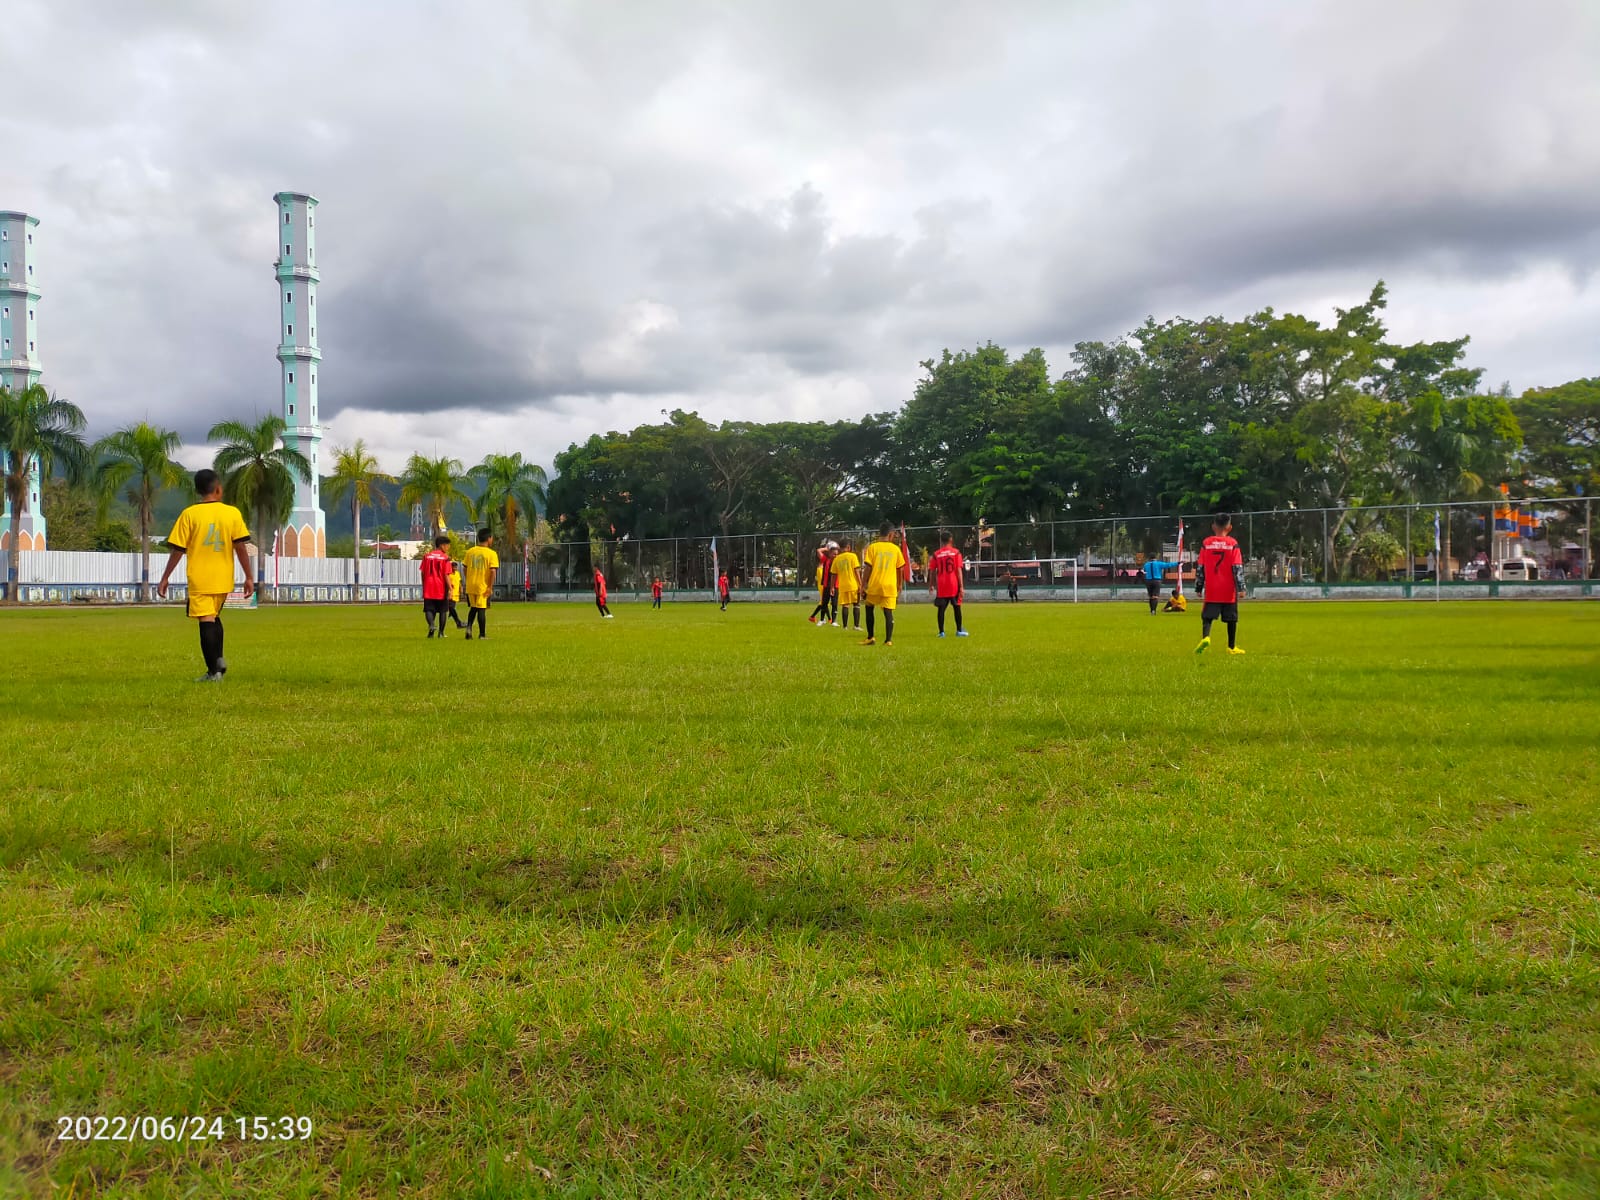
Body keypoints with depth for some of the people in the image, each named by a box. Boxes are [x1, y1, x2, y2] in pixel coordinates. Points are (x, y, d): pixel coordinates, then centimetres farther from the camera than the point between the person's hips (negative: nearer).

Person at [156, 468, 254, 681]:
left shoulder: (189, 514, -4)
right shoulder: (233, 513, -1)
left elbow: (177, 550, -4)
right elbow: (241, 547, -3)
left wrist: (165, 578, 4)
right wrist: (249, 577, 3)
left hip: (199, 580, -3)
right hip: (223, 580, 3)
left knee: (206, 621, -2)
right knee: (214, 617, 22)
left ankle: (214, 670, -4)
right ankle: (218, 659, 10)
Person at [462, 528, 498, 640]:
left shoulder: (470, 552, 4)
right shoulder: (492, 553, -10)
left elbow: (465, 568, 7)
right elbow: (493, 571, -16)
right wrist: (491, 587, -12)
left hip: (470, 586, 4)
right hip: (483, 587, -4)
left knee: (473, 608, 21)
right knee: (481, 610, 2)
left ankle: (469, 627, 2)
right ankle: (482, 634, 7)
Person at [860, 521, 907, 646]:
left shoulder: (872, 547, -1)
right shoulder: (896, 549, 4)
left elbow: (868, 568, -5)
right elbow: (899, 569, 9)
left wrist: (864, 584, 1)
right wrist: (899, 586, 20)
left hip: (874, 585, -1)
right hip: (890, 586, 1)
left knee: (869, 608, 17)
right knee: (888, 612, 2)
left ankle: (870, 638, 14)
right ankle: (888, 640, -5)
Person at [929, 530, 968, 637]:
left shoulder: (936, 554, 2)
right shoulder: (956, 552, -2)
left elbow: (932, 571, 2)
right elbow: (959, 570, -6)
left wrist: (932, 585, 14)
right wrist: (961, 586, -6)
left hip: (941, 586, 1)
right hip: (954, 585, -1)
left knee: (941, 608, 3)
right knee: (957, 607, 10)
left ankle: (941, 632, -1)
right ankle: (959, 631, 15)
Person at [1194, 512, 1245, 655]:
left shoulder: (1206, 543, 1)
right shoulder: (1233, 544, -3)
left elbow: (1200, 567, 3)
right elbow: (1238, 568, -6)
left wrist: (1198, 588, 9)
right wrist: (1241, 588, -4)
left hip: (1211, 590, 0)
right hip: (1229, 590, 0)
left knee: (1207, 616, 2)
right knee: (1231, 618, 10)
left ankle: (1205, 637, -24)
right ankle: (1232, 647, 16)